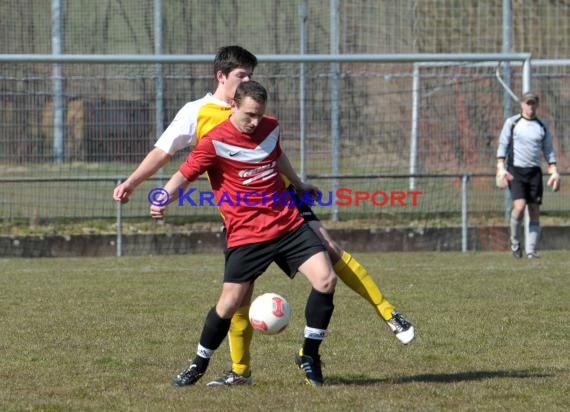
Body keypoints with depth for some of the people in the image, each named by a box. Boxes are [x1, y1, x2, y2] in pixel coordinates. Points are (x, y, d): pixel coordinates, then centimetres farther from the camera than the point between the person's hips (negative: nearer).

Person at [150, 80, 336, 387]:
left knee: (325, 279, -12)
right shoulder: (215, 142, -11)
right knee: (230, 303, -7)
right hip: (246, 234, -4)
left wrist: (298, 186, 41)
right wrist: (163, 199, -31)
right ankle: (198, 365, 18)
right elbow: (184, 175, -12)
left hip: (288, 224, 4)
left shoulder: (270, 128, 6)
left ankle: (309, 356, 5)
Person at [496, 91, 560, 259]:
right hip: (515, 170, -3)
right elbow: (502, 146, 2)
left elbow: (549, 151, 15)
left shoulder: (542, 126, 11)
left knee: (535, 212, -2)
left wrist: (554, 172, 5)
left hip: (534, 171, 3)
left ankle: (531, 251, 2)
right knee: (519, 206, -19)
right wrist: (501, 168, -9)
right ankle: (514, 241, 2)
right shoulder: (512, 123, 3)